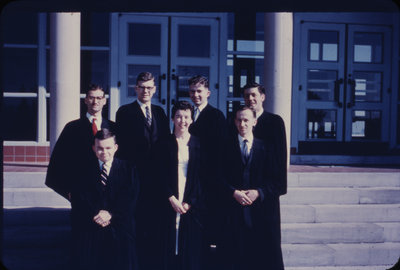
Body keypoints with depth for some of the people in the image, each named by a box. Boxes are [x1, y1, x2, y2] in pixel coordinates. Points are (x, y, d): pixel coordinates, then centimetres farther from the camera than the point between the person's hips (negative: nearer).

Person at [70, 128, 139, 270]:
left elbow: (130, 200, -2)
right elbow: (77, 200, 1)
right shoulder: (83, 171, 10)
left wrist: (111, 214, -15)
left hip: (120, 231, 0)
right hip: (89, 231, 1)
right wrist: (95, 215, -14)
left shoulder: (128, 169, 7)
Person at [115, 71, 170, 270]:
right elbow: (122, 145, -6)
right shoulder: (125, 112, 0)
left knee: (156, 222, 9)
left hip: (157, 177, 4)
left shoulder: (160, 112, 14)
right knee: (137, 223, 1)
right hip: (136, 176, -4)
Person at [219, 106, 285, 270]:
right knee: (233, 255, -1)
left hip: (260, 211, 0)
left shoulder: (265, 148, 8)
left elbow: (275, 179, 3)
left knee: (261, 256, 1)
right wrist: (234, 193, -13)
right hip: (233, 211, 0)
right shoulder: (227, 146, 7)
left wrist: (258, 192, -12)